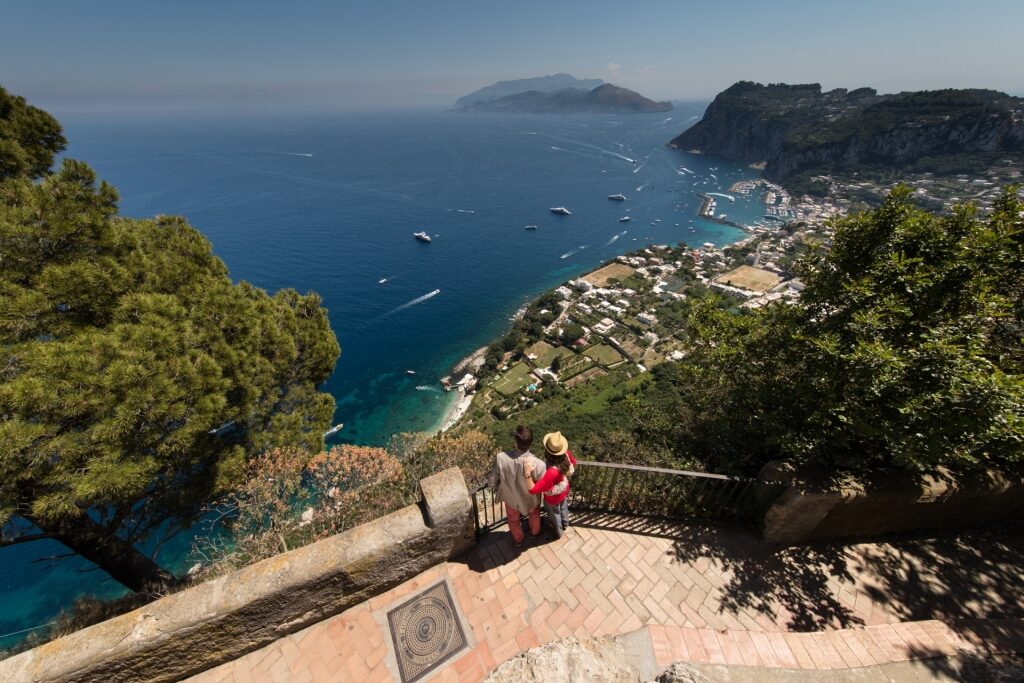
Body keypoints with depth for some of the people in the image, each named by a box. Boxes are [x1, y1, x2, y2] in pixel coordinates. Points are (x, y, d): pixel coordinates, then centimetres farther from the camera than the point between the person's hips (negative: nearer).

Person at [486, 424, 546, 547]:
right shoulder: (538, 464, -38)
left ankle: (518, 540, 61)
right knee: (534, 515, 36)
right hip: (531, 499, 0)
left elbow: (491, 482, -22)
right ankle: (535, 532, 65)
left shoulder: (501, 458, -37)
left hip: (511, 498, 1)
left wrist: (500, 488, 1)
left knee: (514, 520, 34)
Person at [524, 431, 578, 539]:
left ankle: (558, 532, 60)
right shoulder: (567, 455, -32)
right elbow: (573, 463, -6)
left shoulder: (552, 472, -51)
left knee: (554, 515, 29)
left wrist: (527, 474, -60)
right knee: (563, 508, 37)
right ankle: (565, 525, 67)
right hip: (564, 490, 5)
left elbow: (532, 489, -48)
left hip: (553, 498, -5)